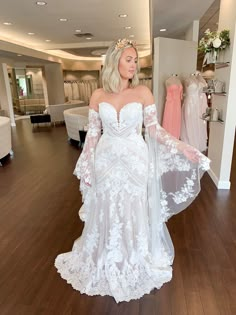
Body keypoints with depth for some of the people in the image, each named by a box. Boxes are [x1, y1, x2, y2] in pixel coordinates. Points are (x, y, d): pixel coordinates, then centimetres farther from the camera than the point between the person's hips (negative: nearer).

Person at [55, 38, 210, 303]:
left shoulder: (143, 93, -4)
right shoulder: (98, 96, 0)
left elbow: (154, 129, -2)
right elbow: (93, 133, 3)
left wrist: (183, 149, -9)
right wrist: (85, 167, 2)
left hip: (134, 161, -1)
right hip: (106, 161, 1)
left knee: (133, 212, 11)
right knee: (106, 212, 12)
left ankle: (134, 262, 38)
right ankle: (106, 264, 38)